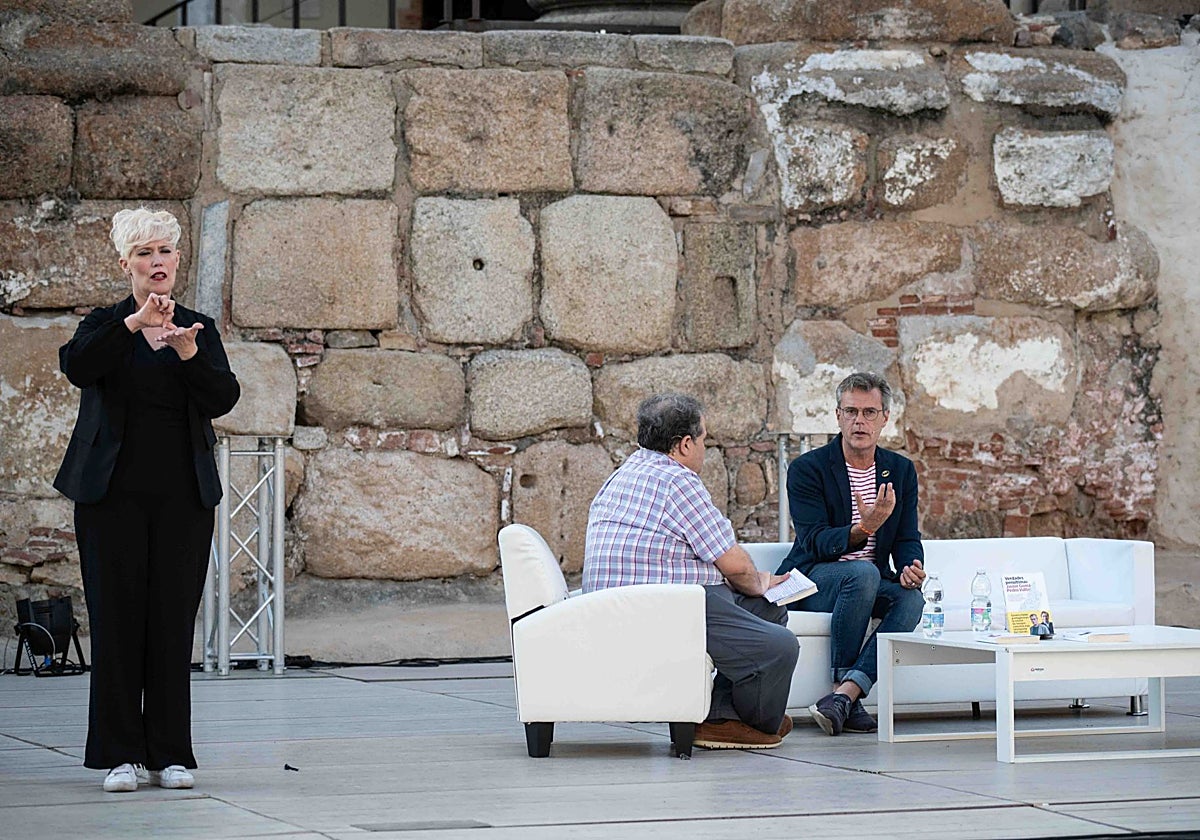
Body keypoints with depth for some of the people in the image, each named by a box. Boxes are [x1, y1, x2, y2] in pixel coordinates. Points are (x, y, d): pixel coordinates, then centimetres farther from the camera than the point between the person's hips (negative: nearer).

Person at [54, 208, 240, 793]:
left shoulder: (198, 328, 11)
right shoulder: (105, 326, 4)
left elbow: (223, 398, -2)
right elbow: (76, 367, -18)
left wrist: (188, 353, -18)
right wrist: (134, 324, -29)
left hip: (183, 497, 2)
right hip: (115, 495, -2)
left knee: (173, 620, 2)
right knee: (117, 618, -3)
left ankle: (170, 754, 8)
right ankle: (121, 755, 2)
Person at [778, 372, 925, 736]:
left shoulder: (901, 470, 9)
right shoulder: (807, 469, -6)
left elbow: (907, 538, 8)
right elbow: (814, 543, -16)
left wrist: (910, 567, -17)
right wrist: (863, 529, -35)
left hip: (873, 583, 4)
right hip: (813, 583, -4)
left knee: (911, 598, -29)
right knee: (863, 573, -37)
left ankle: (844, 693, -36)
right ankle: (847, 698, -31)